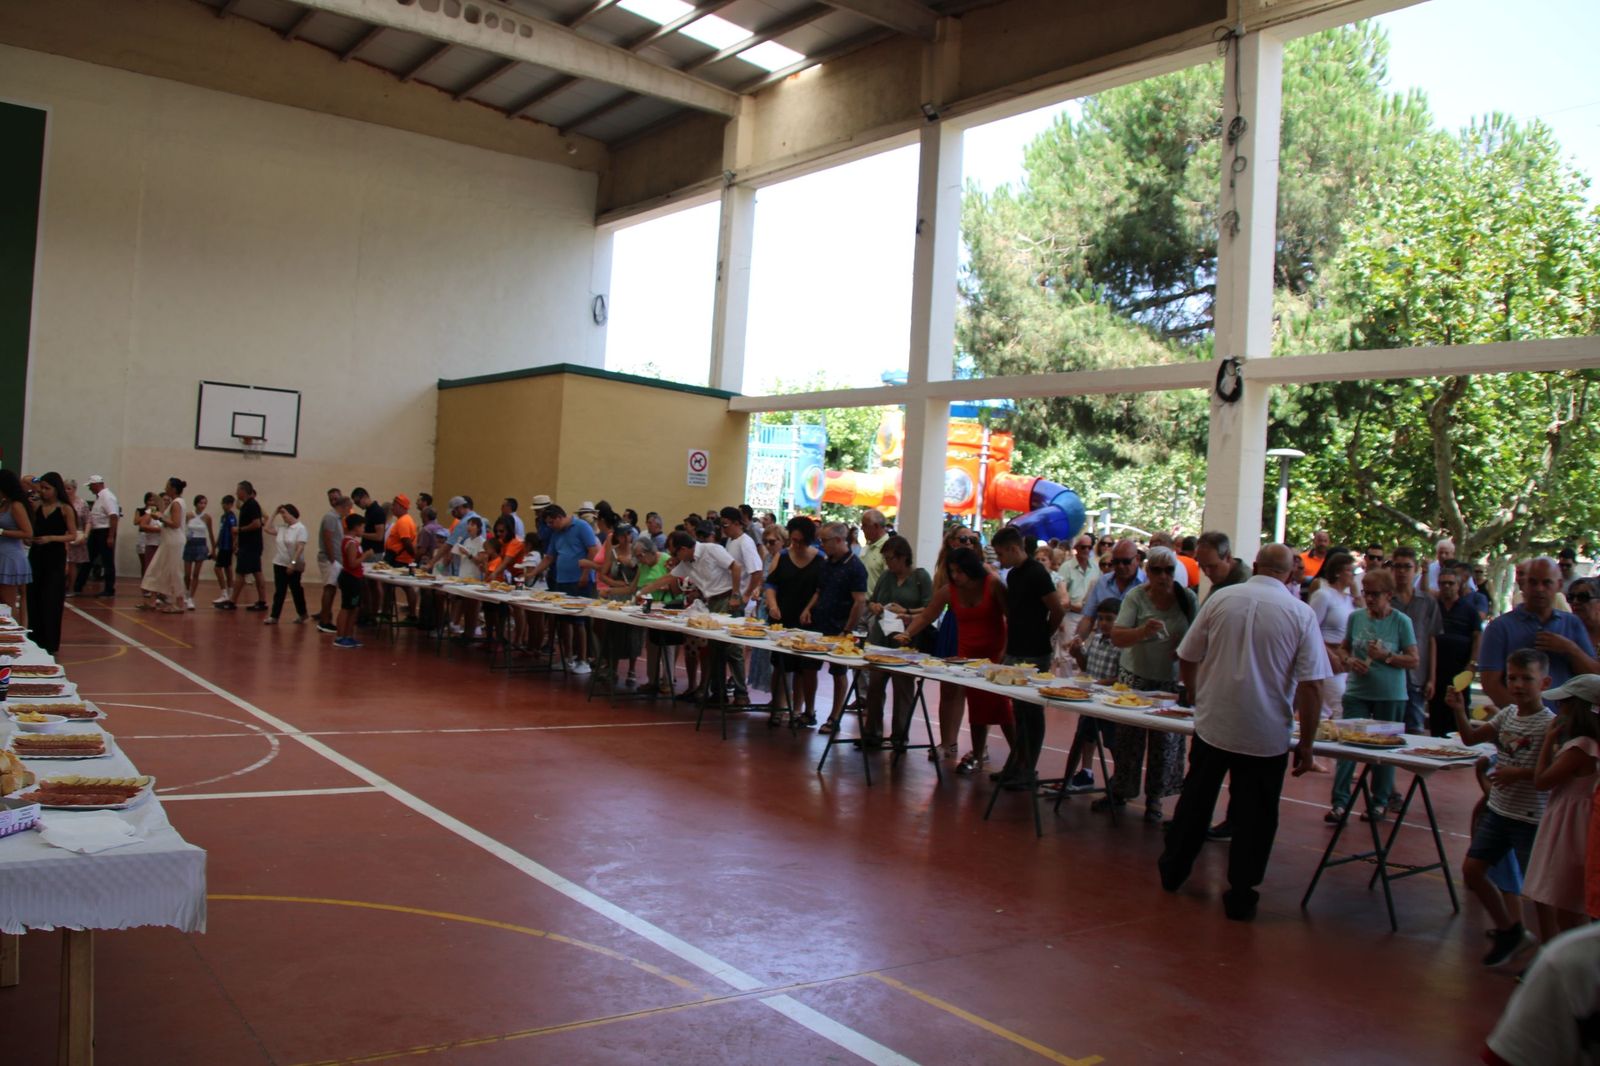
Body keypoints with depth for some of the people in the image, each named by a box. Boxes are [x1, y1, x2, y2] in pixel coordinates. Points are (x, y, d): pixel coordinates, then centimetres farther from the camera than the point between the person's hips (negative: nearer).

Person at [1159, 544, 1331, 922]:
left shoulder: (1220, 599, -4)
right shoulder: (1301, 613, -9)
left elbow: (1186, 659, 3)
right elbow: (1311, 686, -11)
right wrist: (1306, 744, -2)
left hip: (1212, 724, 2)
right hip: (1267, 735, -2)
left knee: (1195, 801, 18)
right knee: (1254, 816, 10)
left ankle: (1173, 871, 32)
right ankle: (1240, 896, 17)